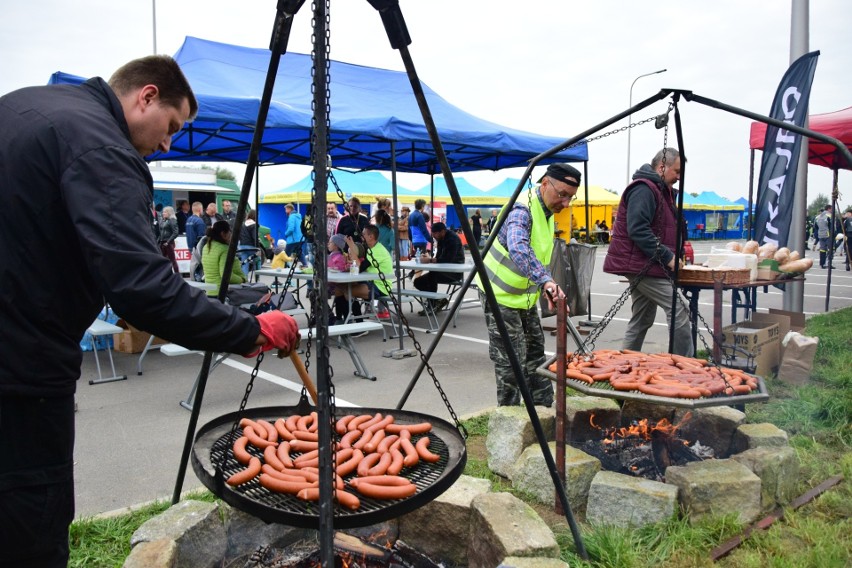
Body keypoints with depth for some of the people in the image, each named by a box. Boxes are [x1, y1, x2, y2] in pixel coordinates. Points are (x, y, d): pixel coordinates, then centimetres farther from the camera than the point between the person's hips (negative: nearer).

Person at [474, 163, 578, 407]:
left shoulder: (546, 210, 5)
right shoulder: (522, 209, -25)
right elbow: (518, 249, -46)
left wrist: (545, 285, 14)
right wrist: (545, 280, -57)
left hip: (525, 295, 10)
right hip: (501, 295, -10)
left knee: (535, 353, 17)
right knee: (511, 362, -4)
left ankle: (544, 408, 30)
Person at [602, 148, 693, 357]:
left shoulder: (660, 190, 20)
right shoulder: (644, 189, -14)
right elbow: (637, 230, -24)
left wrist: (673, 253, 11)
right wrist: (667, 257, -21)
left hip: (642, 265, 11)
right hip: (642, 264, -11)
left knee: (642, 320, 13)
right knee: (678, 310, -12)